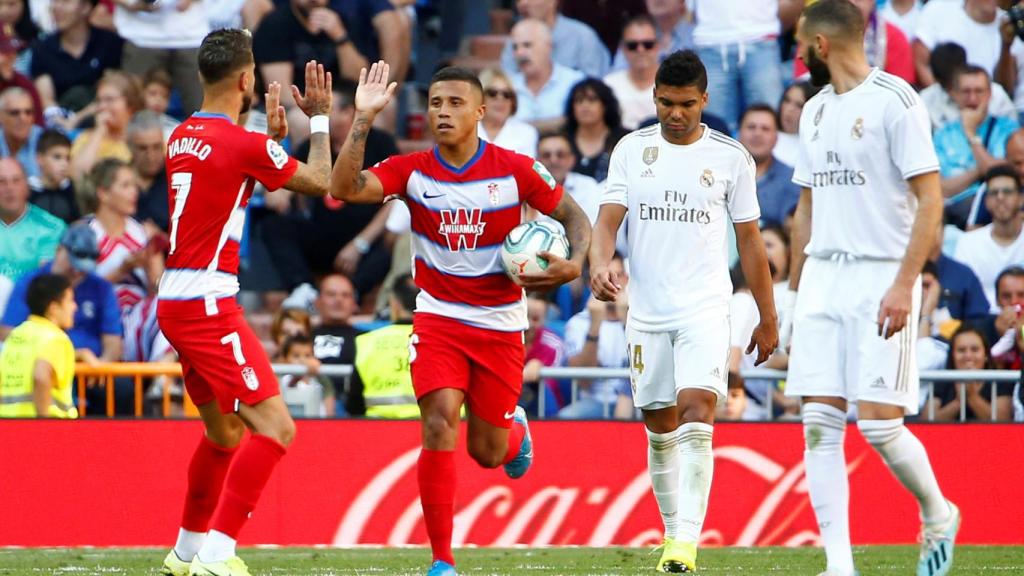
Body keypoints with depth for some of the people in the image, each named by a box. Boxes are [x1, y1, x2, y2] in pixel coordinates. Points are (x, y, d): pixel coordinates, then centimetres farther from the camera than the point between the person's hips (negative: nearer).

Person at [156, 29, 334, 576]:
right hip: (207, 305, -9)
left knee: (225, 431, 23)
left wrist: (273, 134, 25)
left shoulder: (182, 137, 11)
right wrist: (319, 116, 11)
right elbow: (319, 182, 0)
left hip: (173, 302, 9)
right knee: (274, 426, -13)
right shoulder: (242, 143, -13)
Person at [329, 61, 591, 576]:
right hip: (438, 317, 0)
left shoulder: (515, 170, -8)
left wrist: (572, 266, -16)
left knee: (486, 452, 6)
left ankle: (516, 430, 47)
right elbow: (344, 188, -21)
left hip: (500, 325, 0)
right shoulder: (411, 170, -6)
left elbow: (573, 216, 3)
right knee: (439, 423, -20)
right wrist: (363, 119, -27)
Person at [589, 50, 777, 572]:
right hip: (647, 310, 3)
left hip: (706, 309, -3)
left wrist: (768, 319, 9)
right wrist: (599, 265, -25)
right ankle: (673, 532, 24)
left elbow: (749, 239, 7)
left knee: (696, 412, -19)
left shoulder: (730, 157, 2)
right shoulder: (632, 150, 5)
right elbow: (608, 218, -3)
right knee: (659, 427, 9)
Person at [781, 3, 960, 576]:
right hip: (823, 278, 7)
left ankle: (939, 514, 18)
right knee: (820, 425, -2)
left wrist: (904, 285, -20)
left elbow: (930, 199, -13)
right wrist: (793, 292, 21)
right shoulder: (816, 110, 15)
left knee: (880, 424, -10)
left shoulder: (895, 100, -9)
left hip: (881, 280, -7)